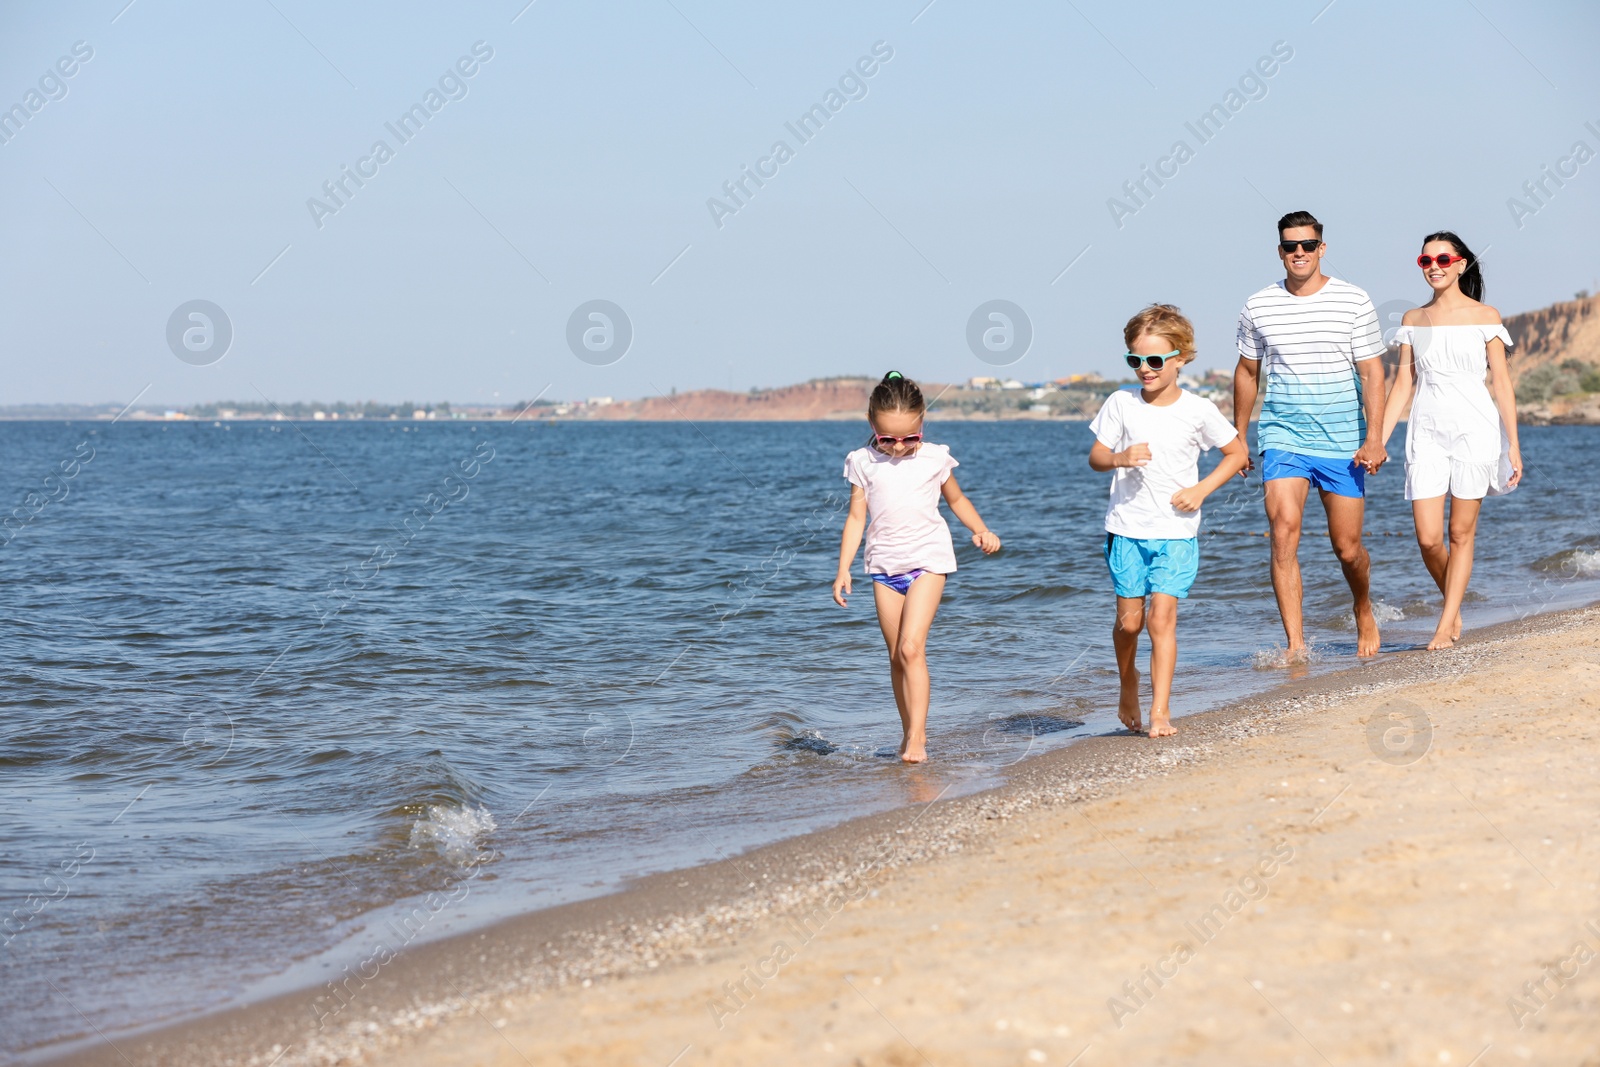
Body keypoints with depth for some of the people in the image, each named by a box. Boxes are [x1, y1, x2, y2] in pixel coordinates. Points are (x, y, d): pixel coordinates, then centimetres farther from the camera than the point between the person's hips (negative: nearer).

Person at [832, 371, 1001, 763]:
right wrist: (843, 569, 0)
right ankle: (908, 731, 17)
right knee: (896, 656, 6)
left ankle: (917, 736, -16)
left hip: (927, 560, -3)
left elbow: (956, 499, 16)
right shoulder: (864, 463, 3)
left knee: (911, 647, -16)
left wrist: (981, 531, 0)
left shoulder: (934, 459, 0)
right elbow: (856, 517, 6)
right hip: (885, 565, 3)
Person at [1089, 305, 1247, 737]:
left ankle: (1160, 710, -6)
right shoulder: (1121, 403, -2)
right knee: (1129, 619, 3)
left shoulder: (1197, 410, -4)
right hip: (1127, 528, 1)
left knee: (1162, 617, -10)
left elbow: (1237, 451, 8)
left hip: (1177, 531, -1)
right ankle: (1128, 684, 31)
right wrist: (1120, 458, -19)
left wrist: (1202, 489, -4)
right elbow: (1095, 455, 4)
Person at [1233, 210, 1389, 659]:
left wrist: (1374, 436, -14)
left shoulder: (1353, 302, -3)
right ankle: (1296, 644, -17)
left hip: (1343, 442, -1)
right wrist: (1239, 437, 17)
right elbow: (1247, 371, 15)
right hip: (1283, 438, 1)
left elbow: (1372, 372, -4)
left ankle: (1364, 612, 37)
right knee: (1284, 533, -17)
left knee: (1348, 548, 6)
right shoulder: (1259, 307, 3)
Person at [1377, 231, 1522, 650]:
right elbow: (1403, 384, 11)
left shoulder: (1484, 317, 2)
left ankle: (1446, 625, 5)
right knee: (1428, 538, -5)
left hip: (1475, 430, -2)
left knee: (1461, 533, 0)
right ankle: (1454, 608, 20)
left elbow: (1501, 382, 1)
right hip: (1427, 431, 2)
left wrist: (1513, 444, -3)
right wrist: (1377, 440, 4)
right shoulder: (1413, 320, 10)